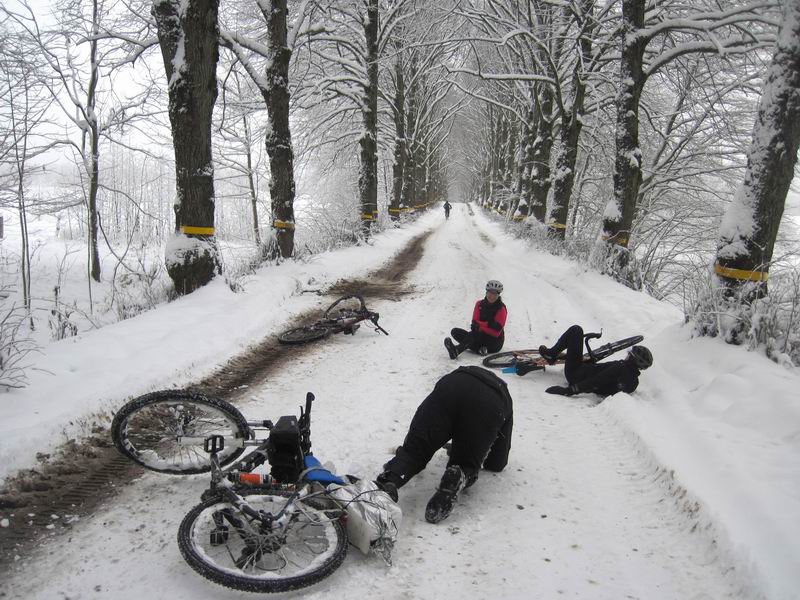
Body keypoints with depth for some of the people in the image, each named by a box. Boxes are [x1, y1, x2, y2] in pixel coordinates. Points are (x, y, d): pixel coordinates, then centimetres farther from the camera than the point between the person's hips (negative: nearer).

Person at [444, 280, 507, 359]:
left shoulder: (501, 309, -10)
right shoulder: (479, 304, 4)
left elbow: (496, 332, -15)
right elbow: (474, 323, -4)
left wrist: (480, 326, -19)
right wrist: (489, 324, -21)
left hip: (494, 343, -6)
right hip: (480, 339, 6)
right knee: (455, 331, -11)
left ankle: (456, 350, -56)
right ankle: (479, 349, -31)